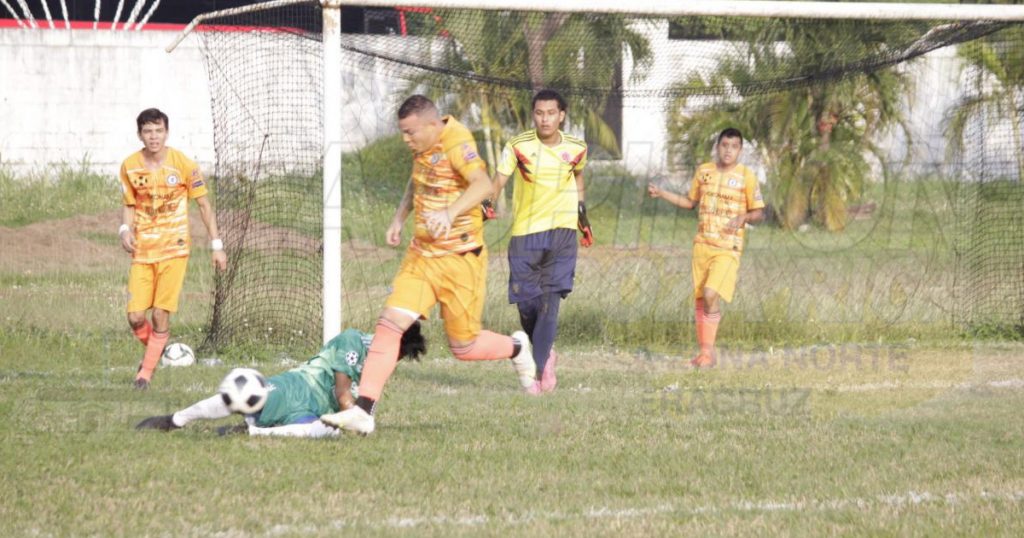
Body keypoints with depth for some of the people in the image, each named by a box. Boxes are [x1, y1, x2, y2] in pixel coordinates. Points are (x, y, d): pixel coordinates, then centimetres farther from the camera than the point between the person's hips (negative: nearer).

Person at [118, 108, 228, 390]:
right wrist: (125, 230, -7)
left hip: (173, 250, -2)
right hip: (142, 251, 2)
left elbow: (204, 205, 3)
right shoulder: (130, 166, 1)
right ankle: (154, 350, 27)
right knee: (135, 317, -5)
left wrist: (216, 245, 0)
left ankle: (146, 371, 10)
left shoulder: (184, 165, -6)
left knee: (161, 315, -8)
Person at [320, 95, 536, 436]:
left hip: (459, 259, -7)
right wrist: (400, 217, 15)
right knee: (390, 322, -9)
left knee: (464, 348, 3)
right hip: (421, 255, 7)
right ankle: (363, 411, -13)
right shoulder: (423, 146, 7)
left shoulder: (455, 142, -19)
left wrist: (449, 213, -49)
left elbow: (483, 184, -35)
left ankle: (516, 348, 36)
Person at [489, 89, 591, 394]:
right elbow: (499, 179, -17)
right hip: (525, 233, 0)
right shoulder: (518, 147, -7)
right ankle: (546, 354, 31)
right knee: (526, 304, 3)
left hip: (561, 233, 0)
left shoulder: (576, 149, 1)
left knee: (550, 300, -15)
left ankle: (539, 369, -16)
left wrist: (582, 216, 26)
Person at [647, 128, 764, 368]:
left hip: (728, 248, -5)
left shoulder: (746, 177, -5)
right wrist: (661, 194, 11)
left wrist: (743, 217, -20)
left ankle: (708, 351, -10)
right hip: (702, 244, 5)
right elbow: (690, 202, 22)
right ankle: (704, 350, 19)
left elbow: (758, 212, 1)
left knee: (711, 295, -19)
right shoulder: (703, 172, 8)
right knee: (699, 298, 6)